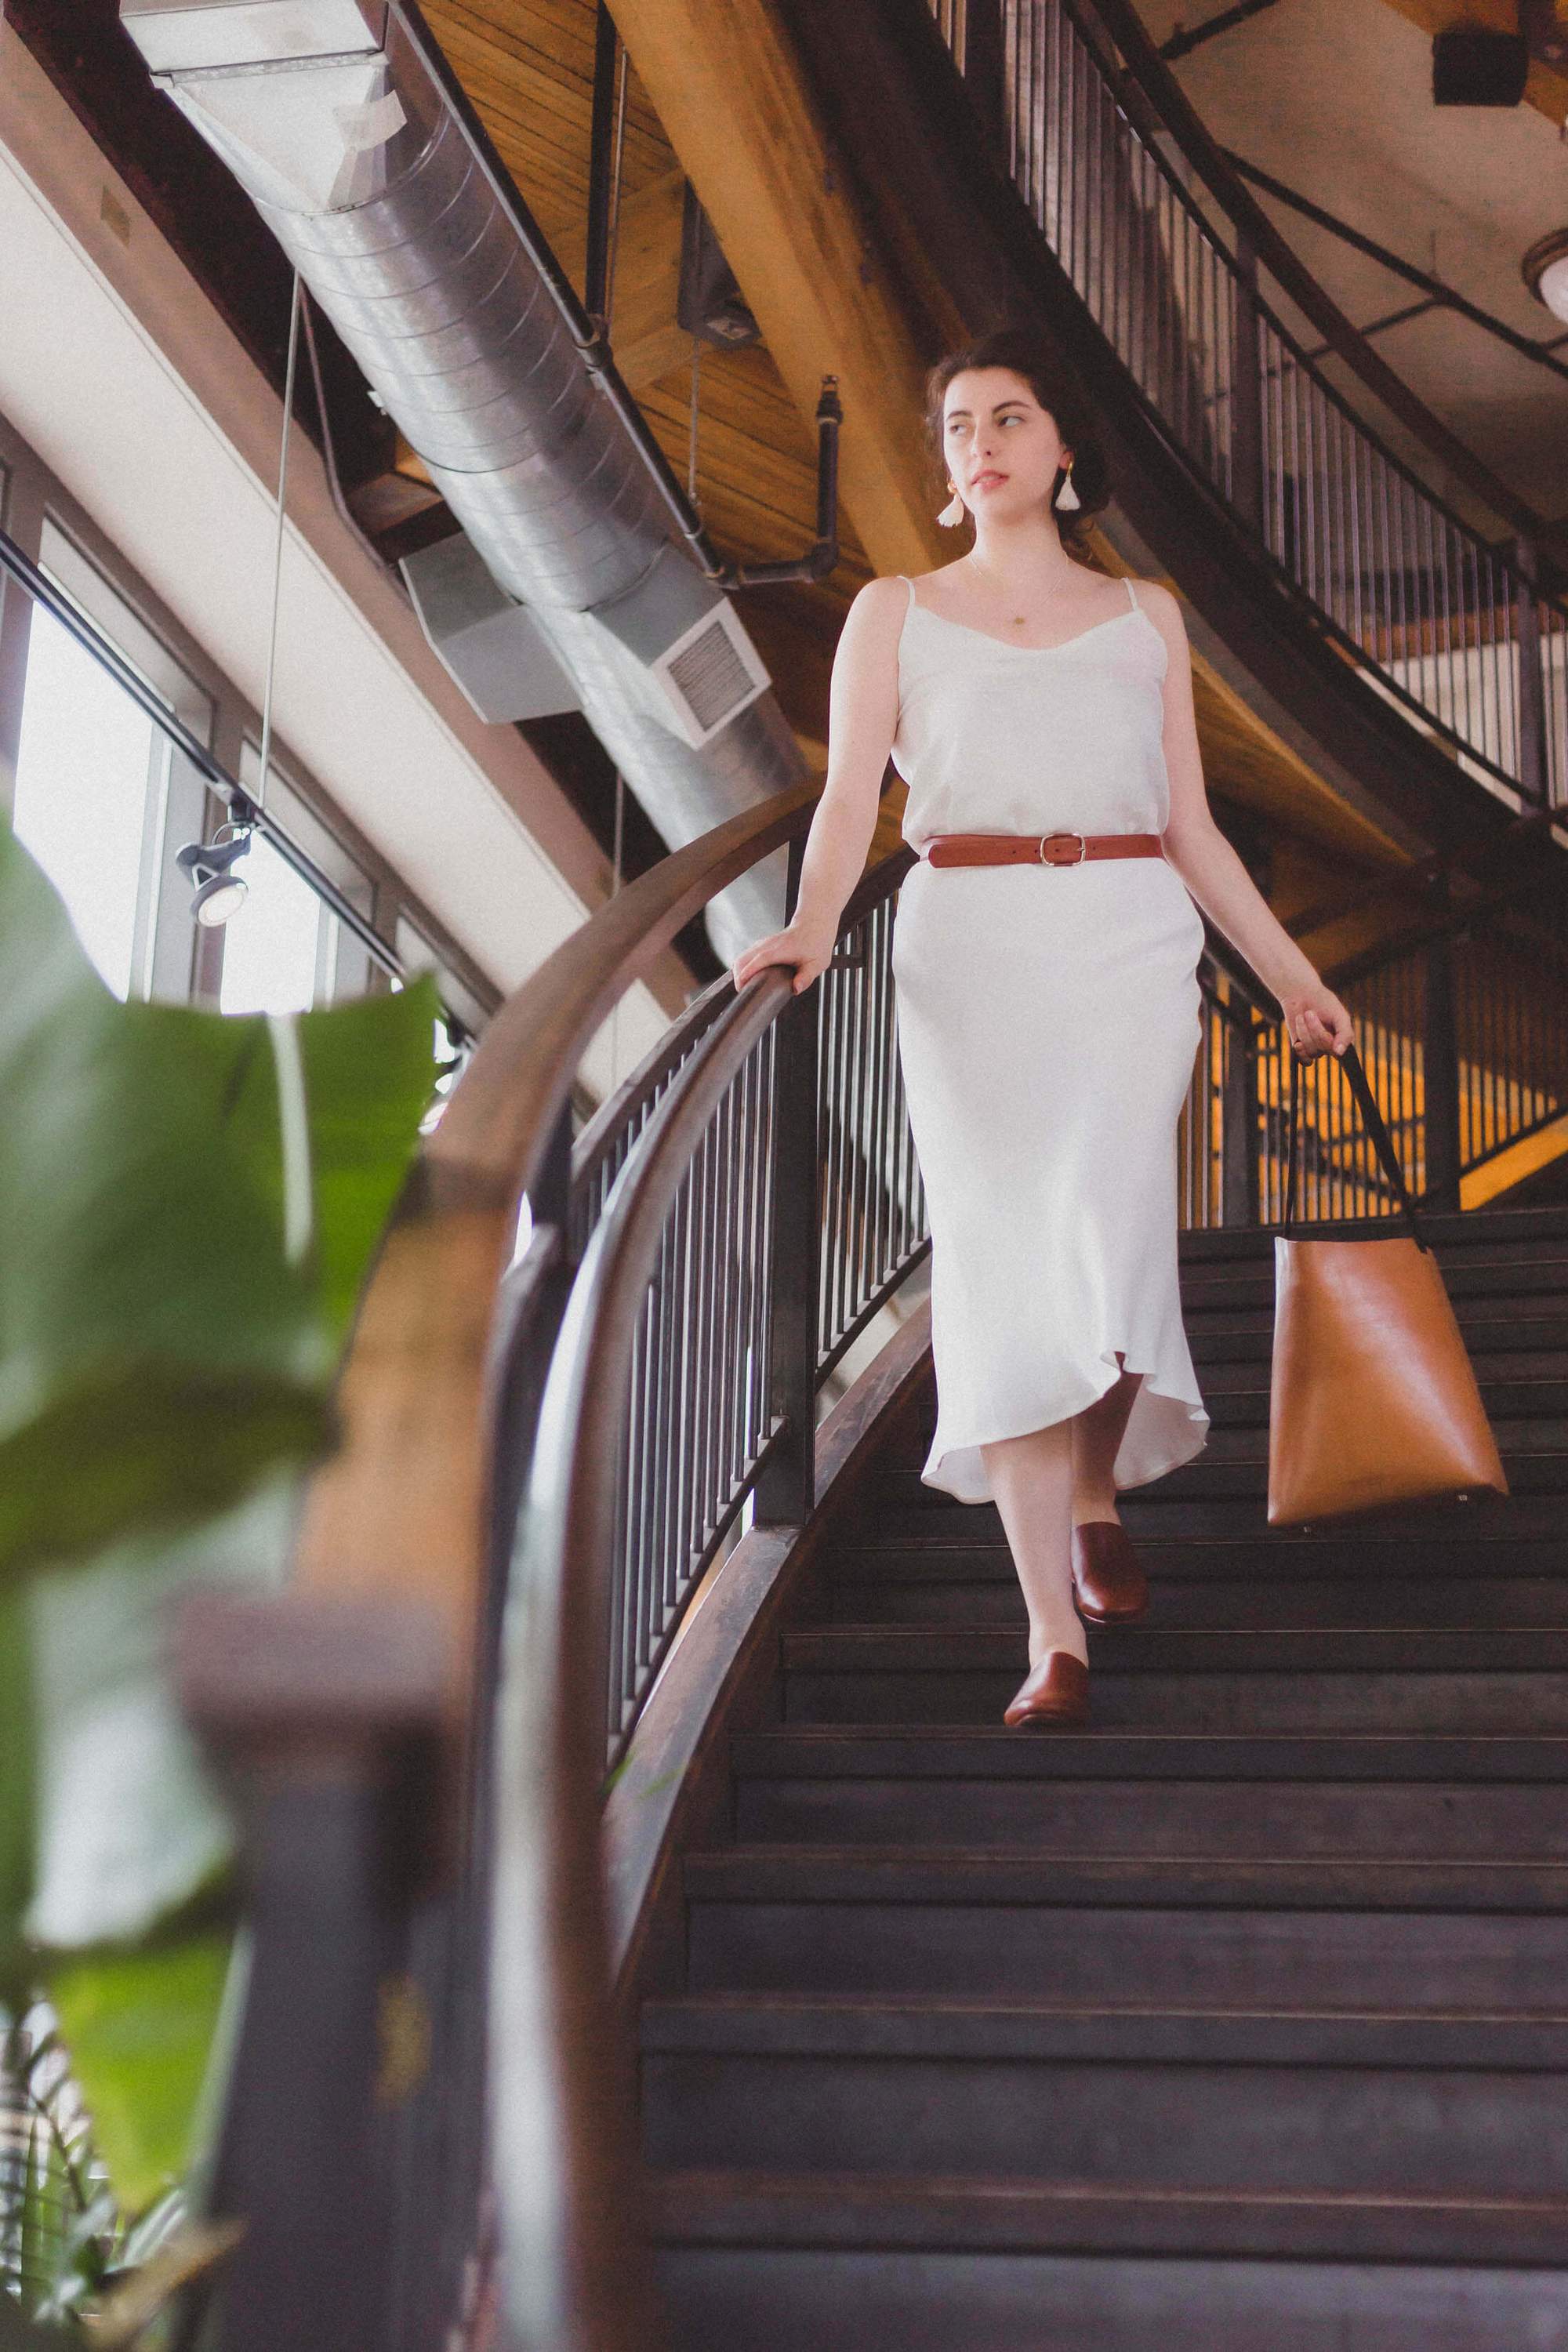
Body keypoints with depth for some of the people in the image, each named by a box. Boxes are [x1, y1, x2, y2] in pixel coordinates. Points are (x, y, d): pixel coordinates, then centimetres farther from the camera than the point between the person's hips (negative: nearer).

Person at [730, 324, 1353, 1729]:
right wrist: (814, 927, -19)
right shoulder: (896, 613, 12)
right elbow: (850, 797, 0)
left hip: (1130, 944, 1)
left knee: (1106, 1231, -15)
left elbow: (1192, 828, 17)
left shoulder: (1144, 617, 16)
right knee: (1002, 1258, -10)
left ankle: (1097, 1494, 16)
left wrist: (1290, 971, 13)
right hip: (969, 952, -1)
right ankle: (1055, 1633, -9)